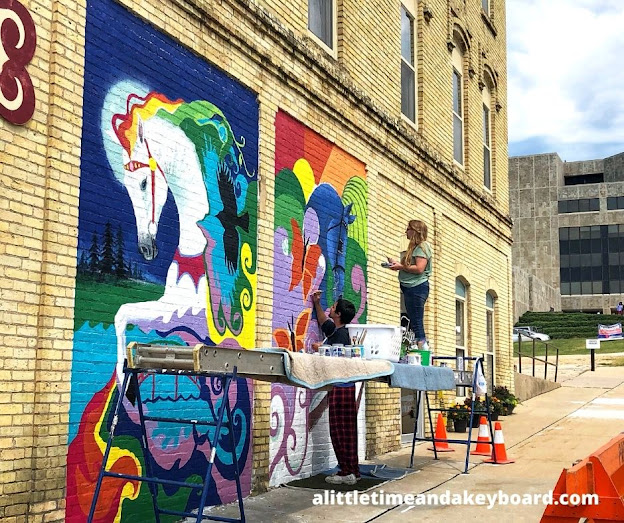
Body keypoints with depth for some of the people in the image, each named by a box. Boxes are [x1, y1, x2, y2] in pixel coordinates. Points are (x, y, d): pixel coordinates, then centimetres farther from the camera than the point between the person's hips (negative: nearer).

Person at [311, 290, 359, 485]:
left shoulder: (341, 335, -12)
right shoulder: (334, 330, 16)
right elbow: (323, 321, 37)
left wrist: (321, 349, -11)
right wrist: (316, 303, 30)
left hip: (341, 388, -9)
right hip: (340, 387, 9)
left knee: (341, 431, -7)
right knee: (346, 431, 11)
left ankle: (347, 472, -4)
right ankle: (352, 471, 15)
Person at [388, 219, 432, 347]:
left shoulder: (422, 246, -7)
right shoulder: (414, 247, 22)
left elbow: (419, 269, -18)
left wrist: (401, 267, -10)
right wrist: (395, 263, 10)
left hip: (417, 287, -10)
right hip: (410, 288, 10)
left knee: (416, 324, -13)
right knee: (413, 323, 8)